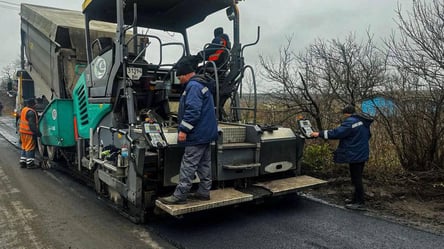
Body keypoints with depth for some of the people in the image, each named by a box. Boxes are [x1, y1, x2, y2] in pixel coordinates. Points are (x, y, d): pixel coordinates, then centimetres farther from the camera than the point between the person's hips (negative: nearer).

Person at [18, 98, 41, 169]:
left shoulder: (23, 110, 13)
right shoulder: (31, 112, -18)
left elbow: (20, 121, 22)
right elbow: (32, 124, -23)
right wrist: (38, 132, -20)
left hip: (23, 132, 10)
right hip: (29, 133, -10)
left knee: (24, 147, 17)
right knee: (30, 148, -3)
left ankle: (22, 162, 23)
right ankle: (30, 163, 1)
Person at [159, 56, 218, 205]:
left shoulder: (193, 86, -15)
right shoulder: (202, 85, 19)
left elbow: (192, 110, -25)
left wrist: (184, 129, -22)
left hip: (197, 135, -11)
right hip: (206, 134, 11)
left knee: (188, 166, -6)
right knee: (204, 165, 14)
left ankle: (180, 196, -1)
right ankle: (203, 192, 23)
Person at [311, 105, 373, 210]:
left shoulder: (350, 122, -18)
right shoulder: (363, 121, 13)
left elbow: (336, 133, -23)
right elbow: (367, 136, 24)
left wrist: (320, 134, -18)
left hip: (355, 155, -10)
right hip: (362, 154, 10)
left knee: (356, 178, -2)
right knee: (357, 177, 17)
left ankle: (360, 203, 5)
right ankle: (356, 199, 28)